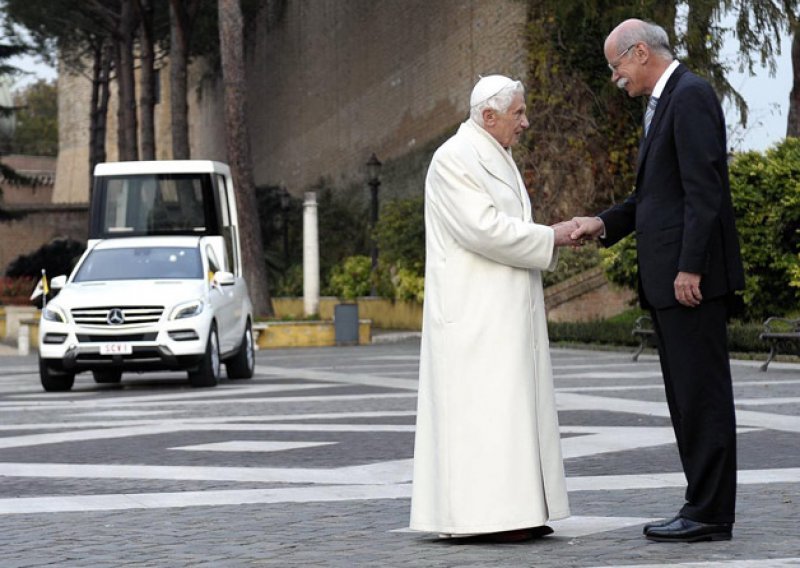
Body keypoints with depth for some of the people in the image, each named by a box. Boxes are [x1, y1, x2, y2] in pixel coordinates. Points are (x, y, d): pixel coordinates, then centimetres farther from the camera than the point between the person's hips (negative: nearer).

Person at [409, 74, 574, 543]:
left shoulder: (496, 158, 18)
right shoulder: (455, 159, -13)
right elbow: (483, 229, -21)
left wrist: (554, 238, 6)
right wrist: (550, 237, -15)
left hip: (504, 311, 10)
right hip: (475, 312, -10)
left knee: (511, 406, 8)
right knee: (484, 404, -11)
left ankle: (511, 512, 10)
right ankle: (484, 515, -10)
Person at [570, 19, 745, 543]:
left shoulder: (691, 95, -11)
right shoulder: (665, 102, 20)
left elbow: (703, 189, -19)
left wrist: (690, 267, -22)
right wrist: (604, 224, 9)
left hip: (692, 275, -10)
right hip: (667, 279, 10)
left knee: (703, 392, -7)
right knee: (686, 395, 11)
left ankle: (710, 514, -4)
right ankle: (704, 506, 14)